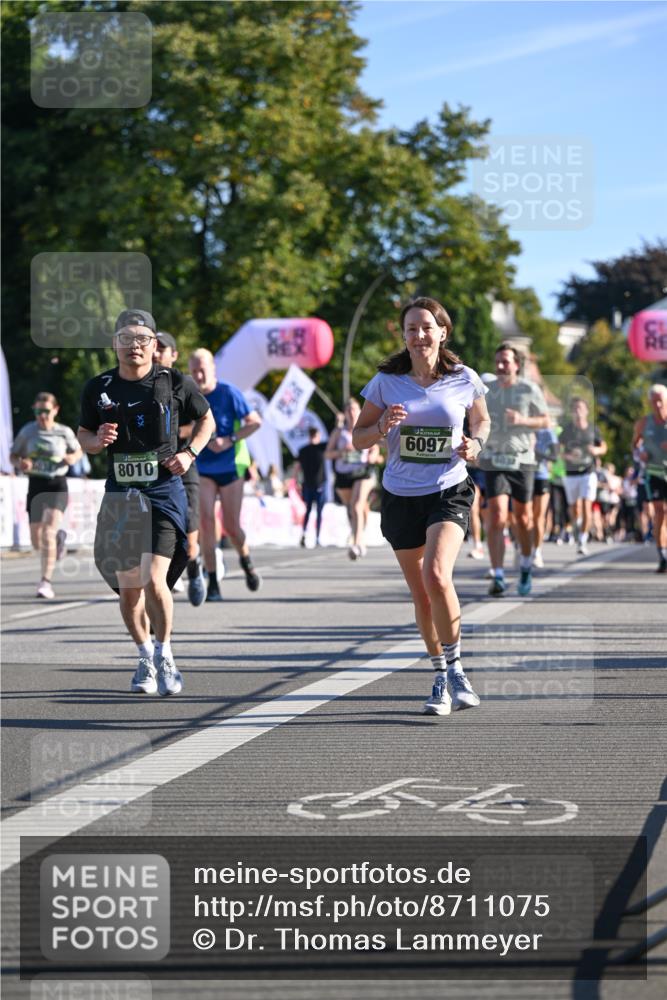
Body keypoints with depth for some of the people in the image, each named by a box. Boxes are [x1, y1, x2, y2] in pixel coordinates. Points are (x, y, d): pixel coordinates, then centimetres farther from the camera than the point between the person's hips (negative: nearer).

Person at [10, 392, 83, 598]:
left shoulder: (64, 432, -1)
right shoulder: (27, 431, 0)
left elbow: (78, 451, 15)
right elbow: (13, 456, 9)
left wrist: (73, 458, -8)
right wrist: (20, 464, -13)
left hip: (57, 486, -3)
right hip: (36, 486, 3)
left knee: (48, 533, -18)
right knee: (37, 542, 8)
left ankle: (46, 582, -15)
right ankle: (58, 537, 44)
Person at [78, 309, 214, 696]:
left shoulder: (175, 383, -2)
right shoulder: (98, 388, 3)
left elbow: (206, 419, 13)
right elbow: (84, 435, 14)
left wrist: (190, 453, -4)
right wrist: (96, 441, -9)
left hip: (164, 491, -3)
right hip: (120, 494, 3)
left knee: (154, 579, -17)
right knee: (128, 588, 6)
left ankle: (165, 654, 3)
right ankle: (146, 657, 28)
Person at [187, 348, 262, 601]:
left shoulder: (229, 393, -10)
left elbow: (255, 421, -8)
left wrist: (230, 440, -18)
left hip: (230, 468, -2)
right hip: (201, 469, 2)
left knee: (232, 526, 3)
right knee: (206, 522, -11)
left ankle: (246, 561, 36)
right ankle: (212, 584, -7)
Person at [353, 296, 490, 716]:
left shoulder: (464, 379, -2)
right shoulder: (387, 382, -2)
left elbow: (482, 419, 17)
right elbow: (359, 438, 4)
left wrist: (476, 443, -4)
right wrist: (382, 428, -17)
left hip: (450, 491, -2)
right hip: (401, 496, 2)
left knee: (436, 575, -25)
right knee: (421, 594, 8)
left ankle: (456, 666, -8)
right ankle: (442, 679, 26)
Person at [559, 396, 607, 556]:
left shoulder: (592, 429, 2)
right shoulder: (566, 429, -2)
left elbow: (603, 447, 13)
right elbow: (558, 450, -1)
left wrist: (596, 450, -9)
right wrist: (568, 456, -21)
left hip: (588, 472, -1)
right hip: (571, 474, 1)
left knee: (586, 507, -13)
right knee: (574, 510, 7)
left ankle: (583, 542, -10)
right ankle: (580, 525, 41)